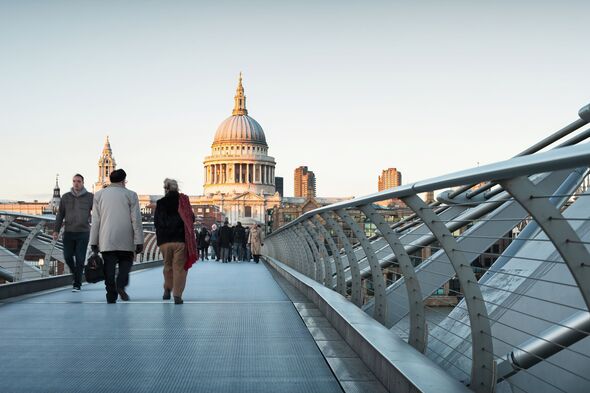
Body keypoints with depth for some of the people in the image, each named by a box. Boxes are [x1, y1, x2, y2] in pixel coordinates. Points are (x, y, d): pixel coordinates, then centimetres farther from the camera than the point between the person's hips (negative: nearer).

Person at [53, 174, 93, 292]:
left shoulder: (90, 197, -3)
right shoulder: (66, 197, 3)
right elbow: (60, 215, 4)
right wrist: (56, 231, -4)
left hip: (83, 233, -2)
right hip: (69, 232, 2)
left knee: (80, 259, -4)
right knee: (68, 257, 1)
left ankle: (77, 284, 5)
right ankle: (76, 274, 29)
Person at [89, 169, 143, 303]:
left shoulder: (99, 195, 9)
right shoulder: (130, 195, 2)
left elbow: (95, 221, 7)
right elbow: (136, 220, -1)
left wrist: (94, 242, 9)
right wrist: (139, 241, 1)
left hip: (106, 241, 2)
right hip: (126, 242, -1)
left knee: (109, 268, 5)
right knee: (126, 262, 12)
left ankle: (111, 298, 2)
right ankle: (121, 284, -13)